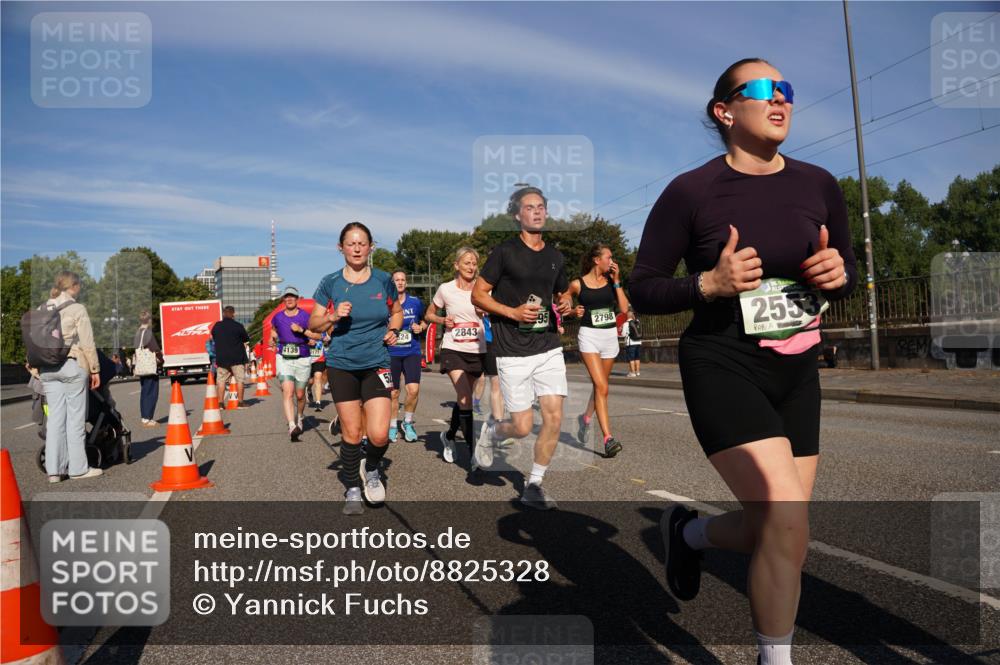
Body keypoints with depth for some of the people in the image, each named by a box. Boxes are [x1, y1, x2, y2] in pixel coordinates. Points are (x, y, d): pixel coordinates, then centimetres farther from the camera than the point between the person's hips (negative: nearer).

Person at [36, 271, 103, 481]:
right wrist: (95, 369, -2)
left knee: (55, 417, 8)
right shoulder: (77, 309, -6)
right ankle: (78, 468, 6)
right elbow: (88, 344, -8)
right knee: (76, 417, 1)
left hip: (48, 368, 5)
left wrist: (35, 365, 15)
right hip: (72, 365, -5)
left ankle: (54, 469, 9)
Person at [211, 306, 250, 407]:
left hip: (221, 358, 4)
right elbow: (246, 339, 1)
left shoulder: (216, 326, 4)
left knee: (221, 380, 8)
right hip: (236, 358, -4)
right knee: (239, 380, 3)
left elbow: (213, 338, 15)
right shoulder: (238, 326, -8)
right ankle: (240, 402, 2)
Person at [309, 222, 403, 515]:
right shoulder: (330, 283, -1)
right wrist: (333, 317, -14)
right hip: (341, 365, 0)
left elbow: (396, 312, 18)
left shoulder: (383, 280, 2)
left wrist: (393, 331, -1)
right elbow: (314, 323, 5)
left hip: (377, 364, 0)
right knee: (351, 432, 4)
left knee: (379, 434, -10)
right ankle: (352, 491, 24)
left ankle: (371, 470, 24)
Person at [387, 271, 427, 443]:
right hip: (391, 353, 0)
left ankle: (408, 422, 10)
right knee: (393, 392, 5)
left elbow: (424, 322, 17)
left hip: (412, 352, 0)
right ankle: (393, 426, 24)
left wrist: (421, 327, -5)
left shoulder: (415, 302, 3)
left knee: (413, 389, -14)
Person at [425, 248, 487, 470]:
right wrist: (443, 320, -7)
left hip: (476, 351, 3)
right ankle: (474, 452, -12)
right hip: (453, 350, -3)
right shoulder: (446, 289, 0)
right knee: (465, 400, -16)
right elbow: (429, 314, 12)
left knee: (463, 400, 14)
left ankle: (449, 436, 40)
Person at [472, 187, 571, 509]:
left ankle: (533, 486, 12)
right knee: (522, 427, -3)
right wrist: (513, 312, -17)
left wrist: (566, 304, 2)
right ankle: (491, 430, 33)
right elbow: (478, 295, -4)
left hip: (549, 347, 5)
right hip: (513, 352, -5)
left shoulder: (556, 257, 11)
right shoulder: (504, 252, -5)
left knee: (554, 416, -4)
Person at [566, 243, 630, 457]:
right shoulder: (577, 284, -2)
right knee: (601, 387, -16)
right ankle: (608, 439, -18)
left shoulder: (611, 280, 6)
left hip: (610, 336, 5)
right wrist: (573, 312, -8)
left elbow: (624, 308, -3)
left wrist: (616, 281, -4)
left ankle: (586, 417, 42)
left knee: (600, 385, 15)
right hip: (589, 336, -4)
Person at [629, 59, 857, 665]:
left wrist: (838, 273, -8)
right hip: (723, 368, -6)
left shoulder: (818, 185, 4)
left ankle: (690, 531, 40)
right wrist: (709, 284, -23)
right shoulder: (691, 191, -10)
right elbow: (643, 290, -6)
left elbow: (847, 271, 15)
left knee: (777, 529, 8)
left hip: (797, 371, 6)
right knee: (788, 524, -16)